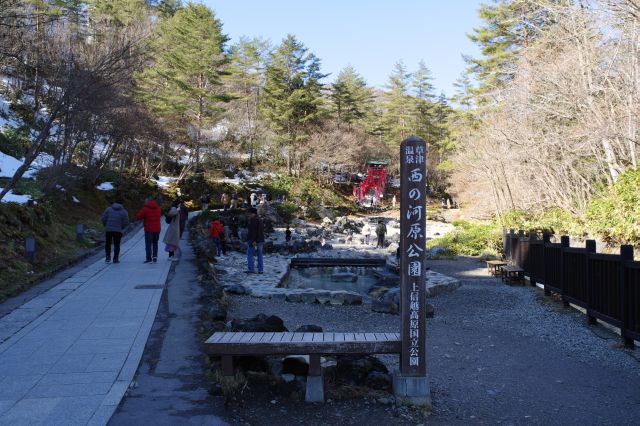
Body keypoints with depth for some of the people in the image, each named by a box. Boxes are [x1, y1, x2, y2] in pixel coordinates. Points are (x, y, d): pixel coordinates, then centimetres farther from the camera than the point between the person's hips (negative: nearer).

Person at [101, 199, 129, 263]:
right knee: (116, 245, 9)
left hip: (108, 230, 1)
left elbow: (104, 218, -2)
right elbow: (126, 222, -3)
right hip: (118, 231, -1)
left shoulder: (108, 209, 4)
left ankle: (108, 257, 6)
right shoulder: (124, 212, 1)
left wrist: (106, 226, 12)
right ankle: (115, 259, 8)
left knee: (107, 244, 15)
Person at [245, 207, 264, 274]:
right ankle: (260, 270, 9)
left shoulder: (252, 220, -13)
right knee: (260, 255, 8)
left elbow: (252, 231, -21)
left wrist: (253, 240, -24)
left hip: (252, 240, -9)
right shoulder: (260, 220, 18)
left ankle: (251, 269, -7)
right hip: (260, 240, 9)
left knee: (250, 254, -3)